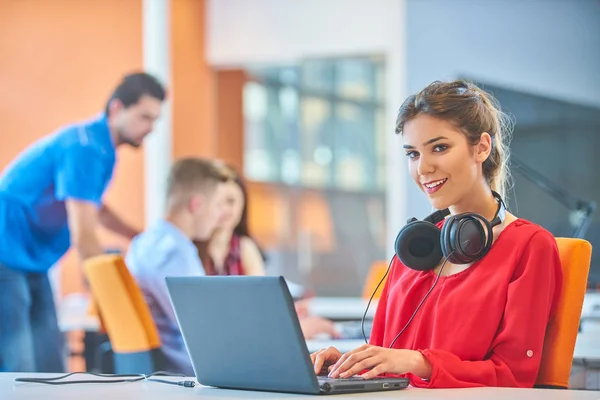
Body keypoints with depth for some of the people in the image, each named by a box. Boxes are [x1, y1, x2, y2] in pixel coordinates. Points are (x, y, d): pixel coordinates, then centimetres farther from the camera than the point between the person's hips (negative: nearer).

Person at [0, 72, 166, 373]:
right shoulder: (86, 147, -20)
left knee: (49, 366, 7)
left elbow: (93, 207, 31)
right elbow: (83, 237, -23)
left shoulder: (102, 147, 10)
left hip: (33, 264, 10)